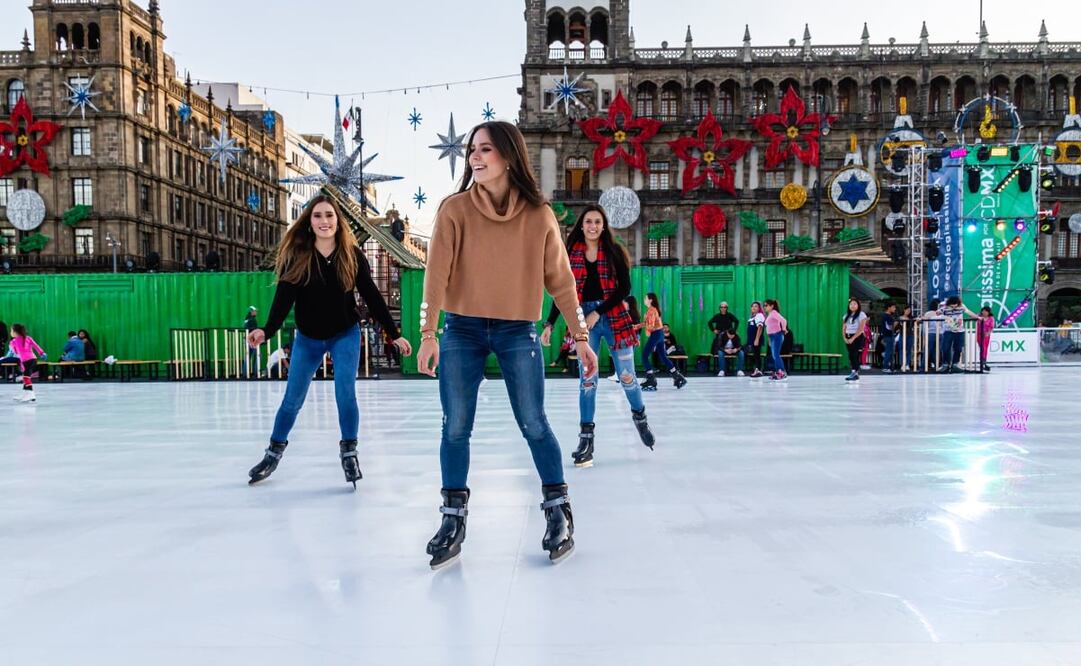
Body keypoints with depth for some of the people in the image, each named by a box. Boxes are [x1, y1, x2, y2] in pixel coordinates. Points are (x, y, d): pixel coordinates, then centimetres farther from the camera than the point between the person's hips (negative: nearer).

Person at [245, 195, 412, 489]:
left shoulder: (352, 255, -11)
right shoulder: (296, 255, -13)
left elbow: (372, 296, -7)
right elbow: (284, 296, -19)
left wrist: (395, 333, -7)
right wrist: (267, 330, -36)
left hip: (346, 335, -1)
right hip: (307, 338, 1)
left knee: (345, 394, -11)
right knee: (292, 400, 8)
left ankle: (349, 452, 10)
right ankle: (274, 452, 30)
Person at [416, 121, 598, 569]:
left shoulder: (539, 214, 0)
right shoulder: (455, 209, -2)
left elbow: (560, 278, 3)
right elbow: (437, 273, -7)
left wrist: (580, 335, 1)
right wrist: (428, 334, -14)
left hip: (518, 331, 0)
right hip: (462, 330, 1)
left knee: (534, 424, 0)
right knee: (455, 427, 3)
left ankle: (558, 511, 18)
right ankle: (453, 520, 18)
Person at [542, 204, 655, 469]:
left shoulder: (614, 251, 0)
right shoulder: (571, 254, 3)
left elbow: (624, 288, -4)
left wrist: (598, 313, -11)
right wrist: (549, 324, 2)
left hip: (614, 317, -1)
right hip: (584, 320, 1)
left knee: (627, 375, 5)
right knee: (586, 379, 0)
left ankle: (640, 417, 33)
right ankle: (586, 438, 6)